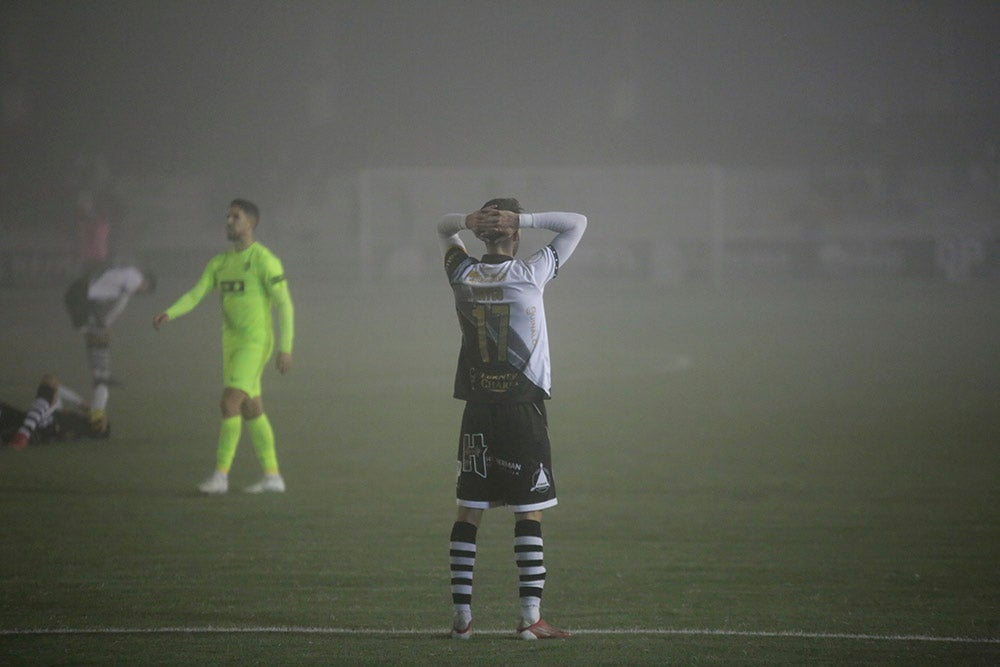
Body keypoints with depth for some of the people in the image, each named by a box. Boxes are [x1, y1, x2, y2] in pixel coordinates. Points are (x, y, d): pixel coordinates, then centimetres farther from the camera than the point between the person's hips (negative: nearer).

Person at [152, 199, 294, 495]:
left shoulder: (264, 259, -12)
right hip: (232, 345, 9)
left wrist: (286, 349, -15)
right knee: (251, 410, 11)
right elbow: (194, 296, 2)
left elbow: (285, 305, -12)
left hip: (255, 343, -9)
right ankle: (272, 476, 18)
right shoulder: (219, 263, 12)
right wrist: (168, 314, -19)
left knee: (229, 403, -17)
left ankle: (220, 475, -15)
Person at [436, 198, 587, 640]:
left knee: (468, 512, 7)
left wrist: (469, 221, 0)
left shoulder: (463, 275, 2)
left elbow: (444, 228, 22)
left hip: (477, 409, 3)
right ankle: (530, 617, -4)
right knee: (529, 513, -1)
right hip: (524, 408, -3)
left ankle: (461, 615, 6)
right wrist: (522, 219, -6)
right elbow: (576, 223, 1)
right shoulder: (530, 274, -7)